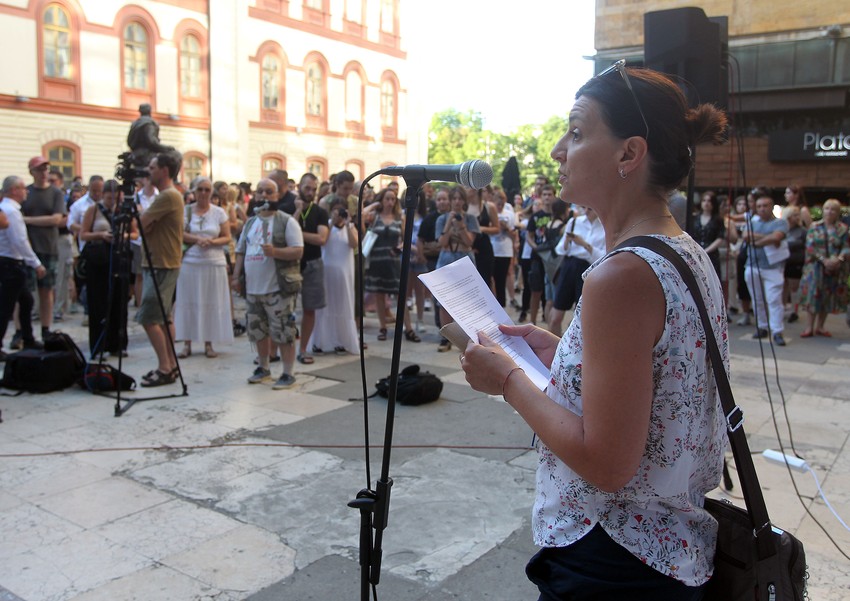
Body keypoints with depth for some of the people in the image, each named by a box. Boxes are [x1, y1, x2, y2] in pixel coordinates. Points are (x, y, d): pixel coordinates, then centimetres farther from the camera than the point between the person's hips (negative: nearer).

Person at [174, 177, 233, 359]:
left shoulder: (219, 212, 6)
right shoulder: (186, 211, 7)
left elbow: (227, 238, 4)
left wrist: (212, 242, -14)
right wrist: (197, 239, -16)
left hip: (214, 263, 0)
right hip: (190, 262, 0)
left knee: (211, 303, 1)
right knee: (188, 302, 0)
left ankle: (208, 344, 8)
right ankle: (187, 343, 6)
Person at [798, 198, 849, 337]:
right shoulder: (815, 227, 3)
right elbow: (810, 246, -6)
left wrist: (839, 259, -21)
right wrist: (824, 260, -16)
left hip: (835, 269, 1)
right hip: (816, 267, -1)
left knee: (828, 297, 7)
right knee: (813, 295, -3)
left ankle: (819, 326, 18)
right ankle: (810, 327, 5)